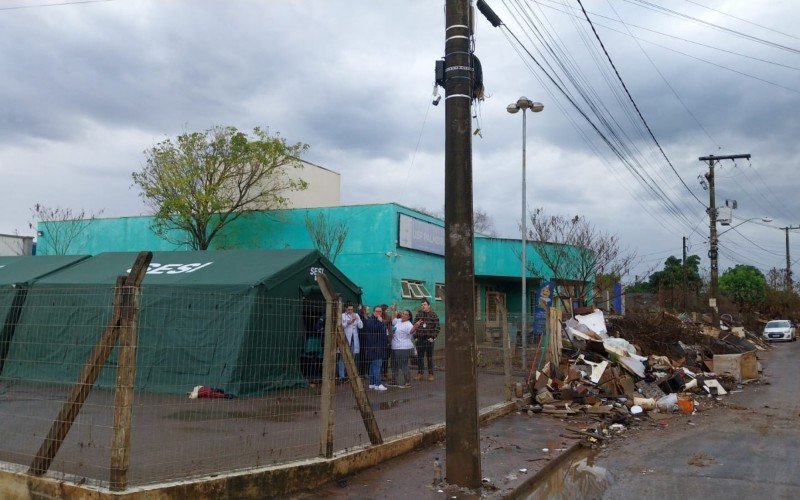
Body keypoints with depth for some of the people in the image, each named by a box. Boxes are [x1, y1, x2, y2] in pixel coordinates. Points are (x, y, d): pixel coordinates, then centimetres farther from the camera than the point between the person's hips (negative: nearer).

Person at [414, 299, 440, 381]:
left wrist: (433, 337, -11)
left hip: (429, 339, -3)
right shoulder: (418, 314, 6)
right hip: (420, 339, 3)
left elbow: (437, 327, -3)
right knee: (419, 357, 7)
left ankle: (430, 374, 9)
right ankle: (419, 374, 15)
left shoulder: (433, 315, -3)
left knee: (429, 357, 2)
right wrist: (416, 336, 4)